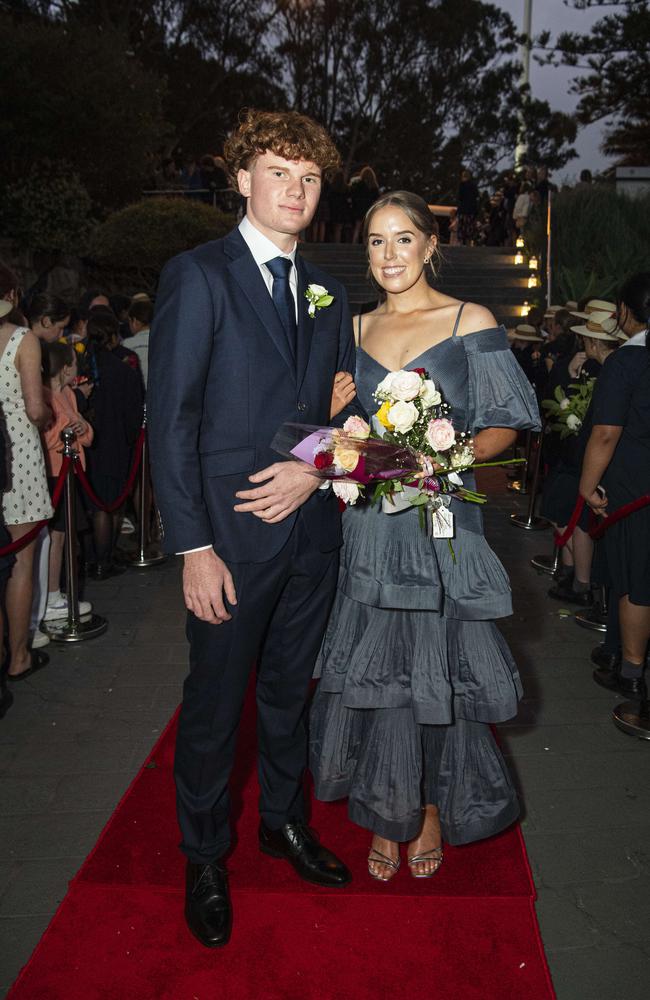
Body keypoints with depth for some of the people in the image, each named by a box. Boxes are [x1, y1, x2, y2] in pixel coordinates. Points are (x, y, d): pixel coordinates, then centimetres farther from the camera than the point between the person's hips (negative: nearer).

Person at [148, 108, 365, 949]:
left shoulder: (327, 294, 12)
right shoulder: (196, 276, -6)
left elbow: (345, 410, 13)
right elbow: (170, 420, -11)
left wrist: (317, 469, -8)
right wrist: (194, 546, -16)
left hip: (312, 531, 5)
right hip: (232, 537, -5)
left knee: (289, 690, 20)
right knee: (214, 705, 9)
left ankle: (284, 822, 41)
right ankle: (204, 859, 30)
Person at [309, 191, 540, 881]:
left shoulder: (470, 322, 0)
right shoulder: (356, 329, 11)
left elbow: (503, 427, -2)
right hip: (368, 526, 3)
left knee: (437, 669, 6)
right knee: (375, 669, 8)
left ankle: (434, 810, 32)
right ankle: (387, 815, 28)